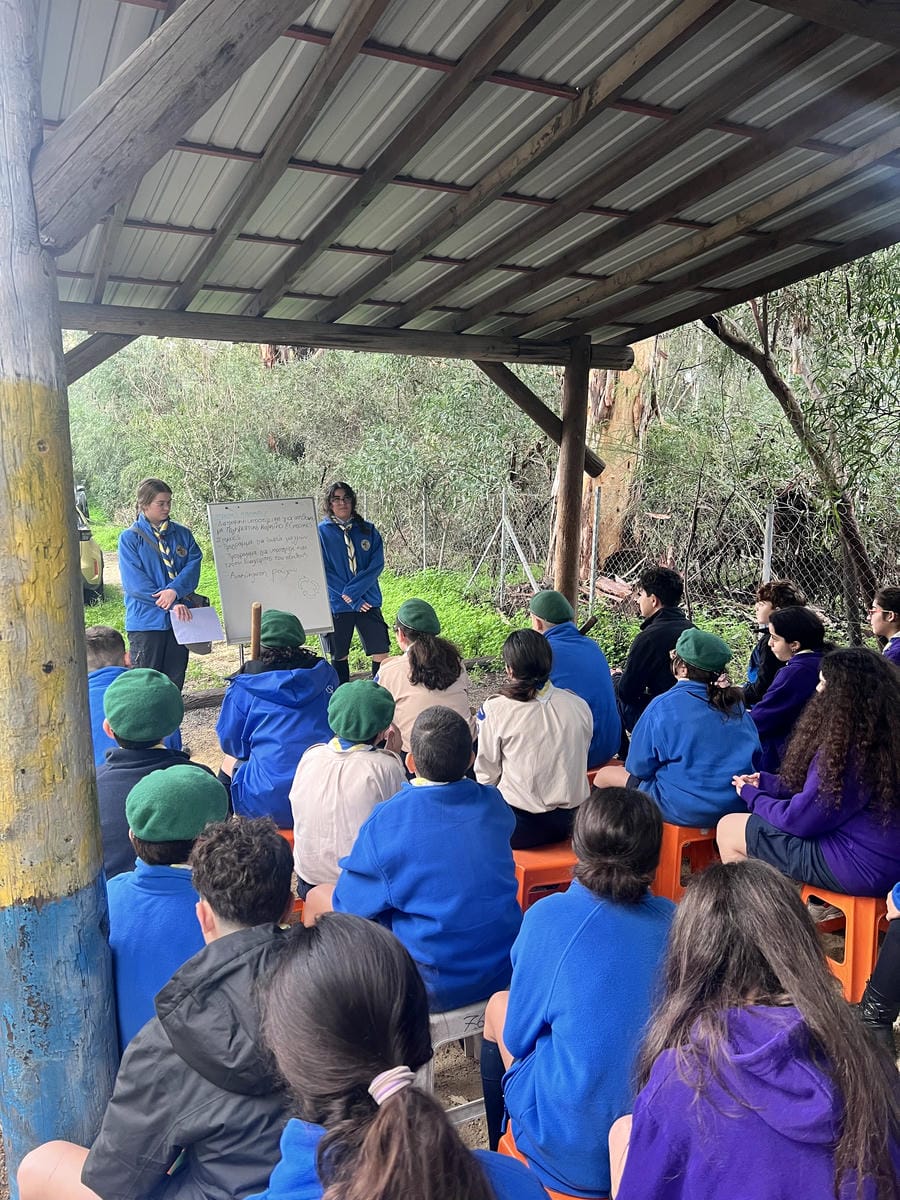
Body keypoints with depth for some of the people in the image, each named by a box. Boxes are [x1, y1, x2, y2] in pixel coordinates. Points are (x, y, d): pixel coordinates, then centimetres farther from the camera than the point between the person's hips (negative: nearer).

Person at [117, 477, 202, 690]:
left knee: (175, 681, 12)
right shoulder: (130, 538, -4)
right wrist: (172, 605, -19)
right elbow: (134, 583, -12)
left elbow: (193, 564, -4)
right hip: (146, 620, -3)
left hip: (180, 617, 4)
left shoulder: (183, 534, 8)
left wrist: (174, 590, -23)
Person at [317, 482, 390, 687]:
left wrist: (351, 591, -14)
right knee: (339, 656, 9)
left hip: (368, 601, 1)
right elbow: (323, 572, -5)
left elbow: (377, 564, -2)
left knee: (381, 654, -3)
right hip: (336, 605, -1)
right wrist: (351, 600, -12)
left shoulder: (367, 530, 6)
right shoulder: (321, 532, 0)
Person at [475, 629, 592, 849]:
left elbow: (486, 775, -4)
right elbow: (577, 764, 11)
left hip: (521, 828, -5)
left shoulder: (494, 710, -12)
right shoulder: (579, 706, 0)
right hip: (572, 821, 5)